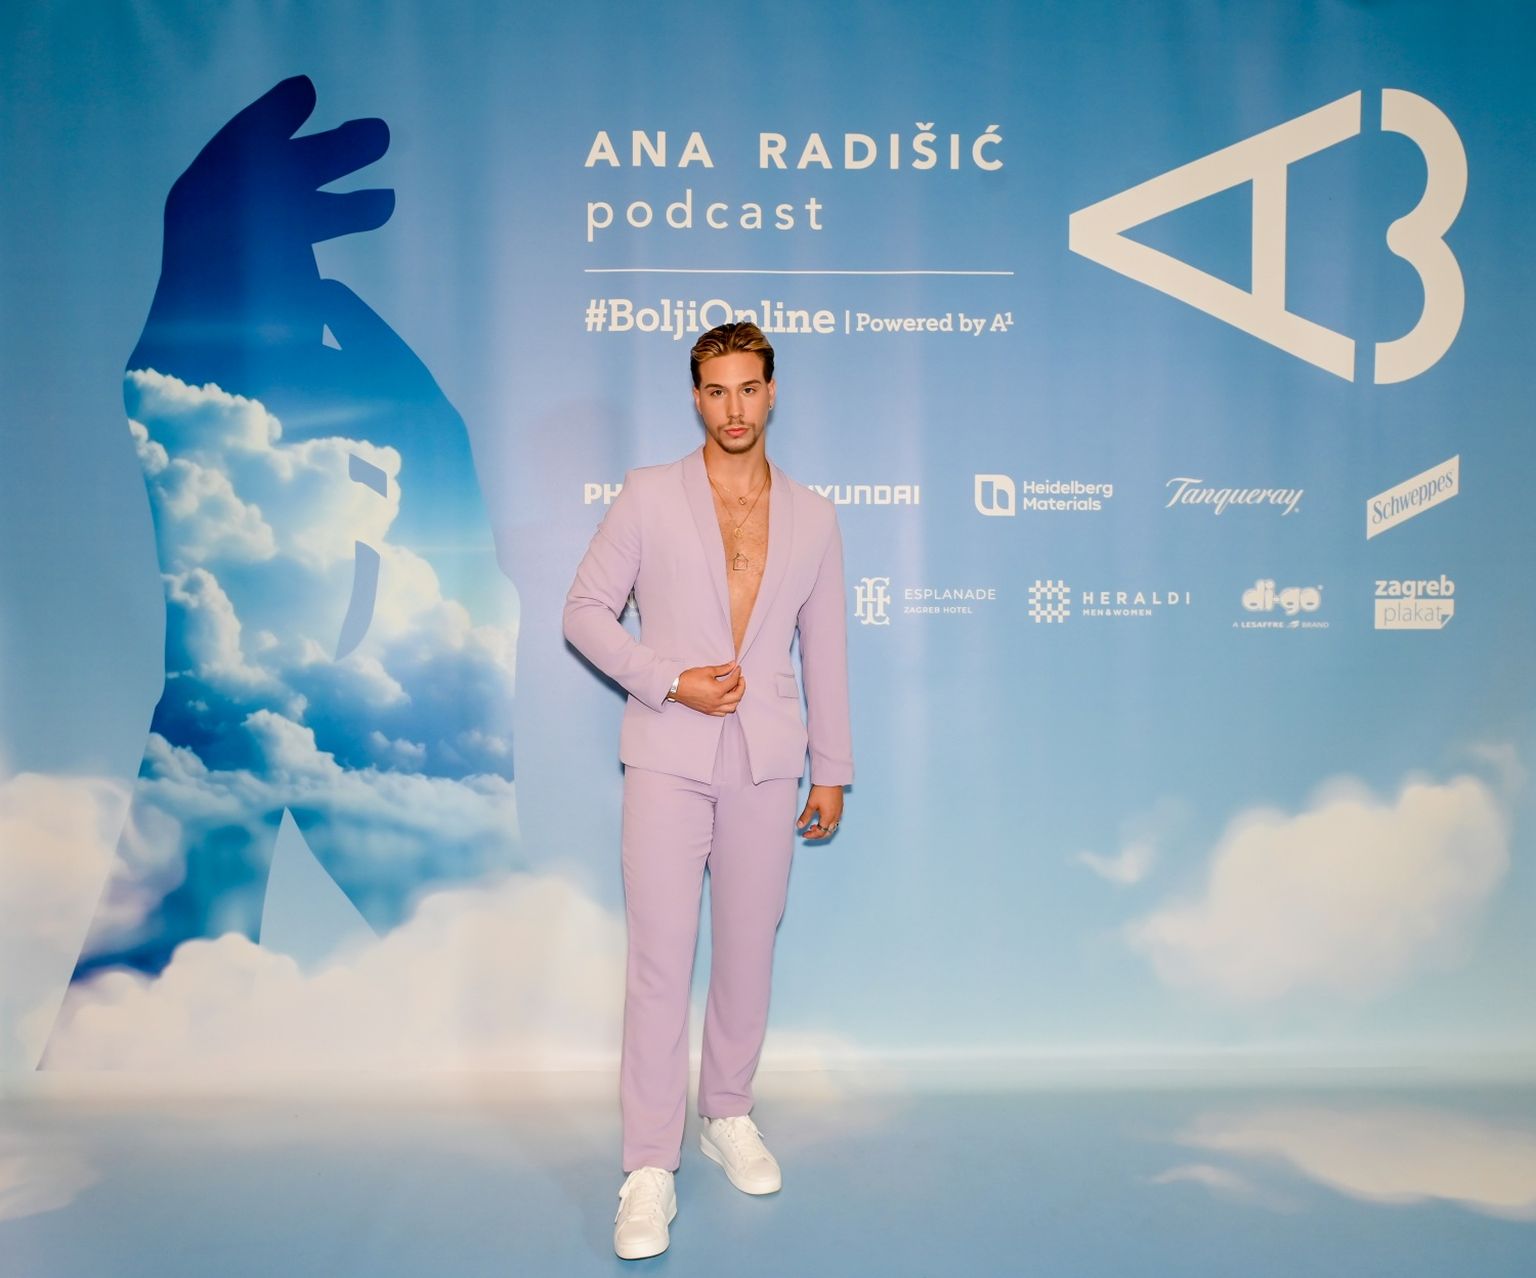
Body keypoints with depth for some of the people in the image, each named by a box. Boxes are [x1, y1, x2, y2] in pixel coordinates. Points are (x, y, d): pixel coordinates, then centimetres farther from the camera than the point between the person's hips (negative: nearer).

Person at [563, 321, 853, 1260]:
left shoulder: (812, 516, 9)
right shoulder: (649, 496, 2)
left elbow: (825, 650, 11)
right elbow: (587, 609, 2)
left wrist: (832, 769, 9)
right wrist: (669, 682, -11)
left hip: (767, 761, 3)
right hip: (669, 758, -2)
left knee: (748, 951, 11)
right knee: (660, 960, -4)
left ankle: (730, 1115, 31)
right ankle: (651, 1169, 7)